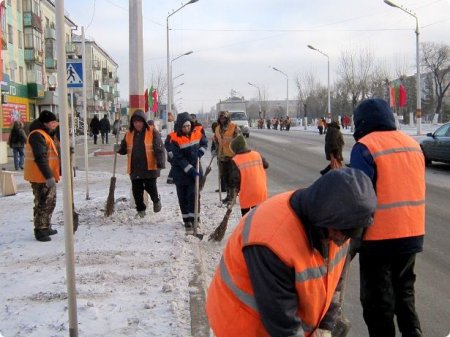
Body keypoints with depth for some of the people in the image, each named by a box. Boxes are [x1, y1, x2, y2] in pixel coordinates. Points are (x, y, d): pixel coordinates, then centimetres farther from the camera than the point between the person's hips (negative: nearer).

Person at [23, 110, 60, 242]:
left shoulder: (45, 134, 16)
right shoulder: (37, 135, -18)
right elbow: (40, 158, -26)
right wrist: (48, 176, -29)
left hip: (47, 177, 11)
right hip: (41, 178, -10)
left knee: (50, 202, 17)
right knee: (43, 204, -5)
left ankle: (46, 227, 27)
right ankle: (40, 230, 2)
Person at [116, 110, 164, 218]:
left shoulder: (152, 132, -5)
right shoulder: (129, 134, 9)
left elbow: (159, 149, -10)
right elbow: (124, 149, 17)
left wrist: (160, 164, -20)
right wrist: (119, 149, -7)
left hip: (150, 168, -4)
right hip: (135, 168, 4)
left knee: (151, 187, -2)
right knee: (136, 191, 7)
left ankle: (156, 200, 31)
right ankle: (140, 210, 25)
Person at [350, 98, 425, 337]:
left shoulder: (365, 147, -14)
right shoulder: (413, 144, 8)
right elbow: (413, 188, 15)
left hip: (379, 237, -7)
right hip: (412, 234, 7)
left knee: (378, 301, 8)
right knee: (404, 293, 24)